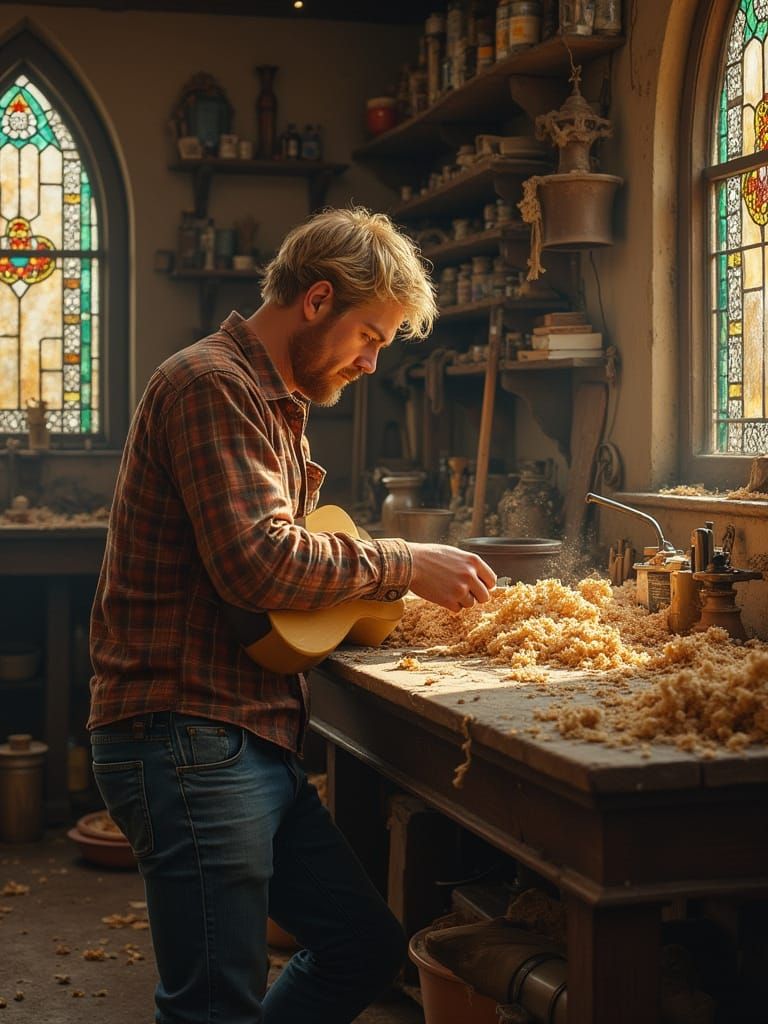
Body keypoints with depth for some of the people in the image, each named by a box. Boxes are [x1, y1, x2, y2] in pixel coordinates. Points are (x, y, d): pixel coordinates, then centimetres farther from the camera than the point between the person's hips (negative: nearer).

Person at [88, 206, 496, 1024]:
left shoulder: (271, 401, 21)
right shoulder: (211, 384, -13)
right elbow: (257, 563, -23)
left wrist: (382, 586, 9)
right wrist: (404, 565, -13)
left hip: (254, 742, 10)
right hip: (189, 741, -10)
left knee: (366, 949, 15)